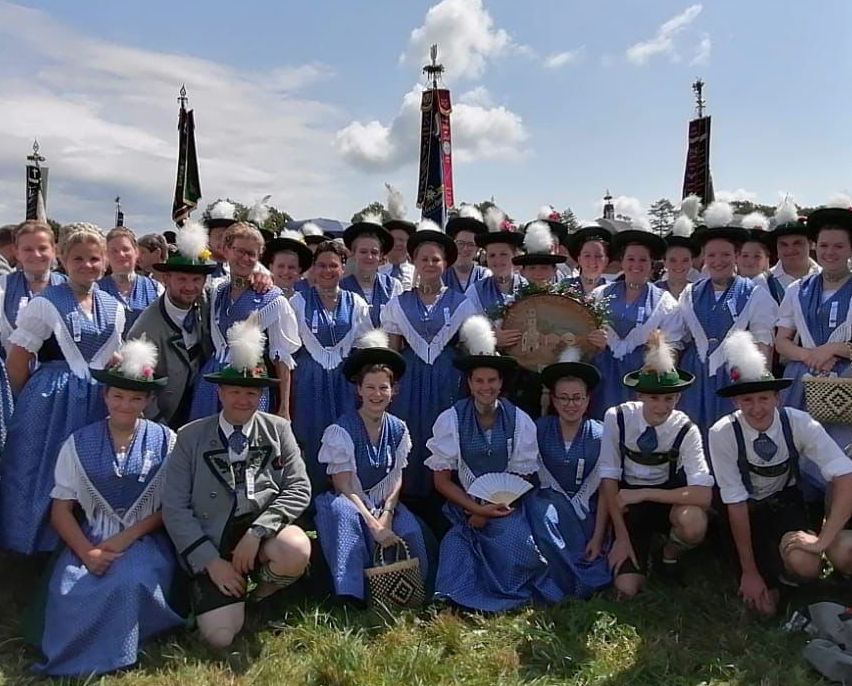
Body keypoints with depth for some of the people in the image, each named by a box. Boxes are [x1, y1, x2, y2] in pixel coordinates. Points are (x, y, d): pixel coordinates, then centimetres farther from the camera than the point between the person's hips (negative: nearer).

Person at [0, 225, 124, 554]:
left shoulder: (114, 308, 6)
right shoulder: (45, 303, -10)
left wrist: (102, 393, 12)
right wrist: (32, 402, 0)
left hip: (97, 404, 5)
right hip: (51, 404, -4)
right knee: (43, 476, 5)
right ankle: (37, 552, 22)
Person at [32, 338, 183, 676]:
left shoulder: (165, 442, 1)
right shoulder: (78, 444, 5)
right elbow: (61, 509, 3)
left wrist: (129, 536, -12)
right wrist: (86, 551, -13)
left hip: (146, 540, -1)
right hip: (90, 540, 2)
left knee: (130, 583, -33)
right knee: (66, 590, -28)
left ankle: (109, 655, -7)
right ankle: (67, 651, 1)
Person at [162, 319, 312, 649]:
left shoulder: (278, 430, 2)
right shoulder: (190, 437, 0)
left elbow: (299, 489, -5)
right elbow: (175, 507, -2)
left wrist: (256, 532, -18)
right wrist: (211, 560, -11)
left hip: (263, 528, 1)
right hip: (211, 541, -1)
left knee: (296, 551, -33)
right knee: (220, 635, -17)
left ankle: (259, 596, 3)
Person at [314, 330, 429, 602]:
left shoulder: (398, 429, 3)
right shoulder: (341, 430, -12)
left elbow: (396, 479, 3)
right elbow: (344, 487, -14)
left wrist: (386, 516, -17)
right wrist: (374, 525, -24)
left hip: (385, 505, 3)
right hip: (351, 504, -3)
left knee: (411, 532, -30)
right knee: (340, 509, -39)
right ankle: (350, 593, -34)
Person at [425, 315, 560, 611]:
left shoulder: (520, 421, -3)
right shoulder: (450, 420, -6)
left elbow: (521, 478, 1)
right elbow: (442, 480, -3)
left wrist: (490, 512, -13)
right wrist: (477, 509, -16)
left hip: (506, 506, 1)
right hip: (465, 506, -1)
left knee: (515, 539, -28)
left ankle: (517, 592, 1)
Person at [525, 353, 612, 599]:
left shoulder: (599, 436, -1)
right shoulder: (540, 429, -1)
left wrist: (598, 537, -9)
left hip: (586, 513, 0)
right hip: (549, 503, 1)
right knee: (542, 511, -34)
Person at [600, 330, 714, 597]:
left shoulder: (686, 430, -19)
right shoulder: (617, 417, -18)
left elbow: (703, 495, -27)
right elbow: (608, 478, -12)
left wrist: (643, 494, -29)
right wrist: (622, 536, -14)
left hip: (667, 497, 0)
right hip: (627, 502, 0)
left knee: (694, 524, -35)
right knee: (627, 589, -15)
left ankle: (670, 555, 1)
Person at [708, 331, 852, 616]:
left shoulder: (798, 423, -22)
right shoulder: (722, 434, -26)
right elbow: (736, 502, -23)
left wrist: (824, 539, -35)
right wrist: (749, 571, -19)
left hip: (785, 502, 1)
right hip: (746, 509, -1)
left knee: (804, 564, -30)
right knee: (762, 605, -12)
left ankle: (782, 569, 6)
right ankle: (769, 570, 22)